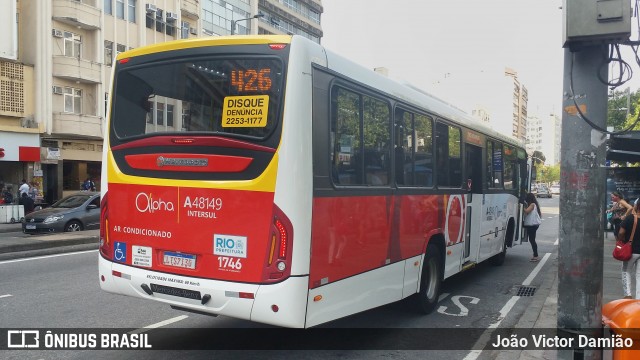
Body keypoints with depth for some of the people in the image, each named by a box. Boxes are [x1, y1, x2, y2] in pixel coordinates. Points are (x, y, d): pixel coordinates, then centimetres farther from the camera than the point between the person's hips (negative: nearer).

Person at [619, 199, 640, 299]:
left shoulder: (629, 218, -12)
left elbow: (621, 233, -16)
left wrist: (621, 241, 2)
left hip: (631, 250, -2)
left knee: (626, 272, 15)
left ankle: (628, 294, 2)